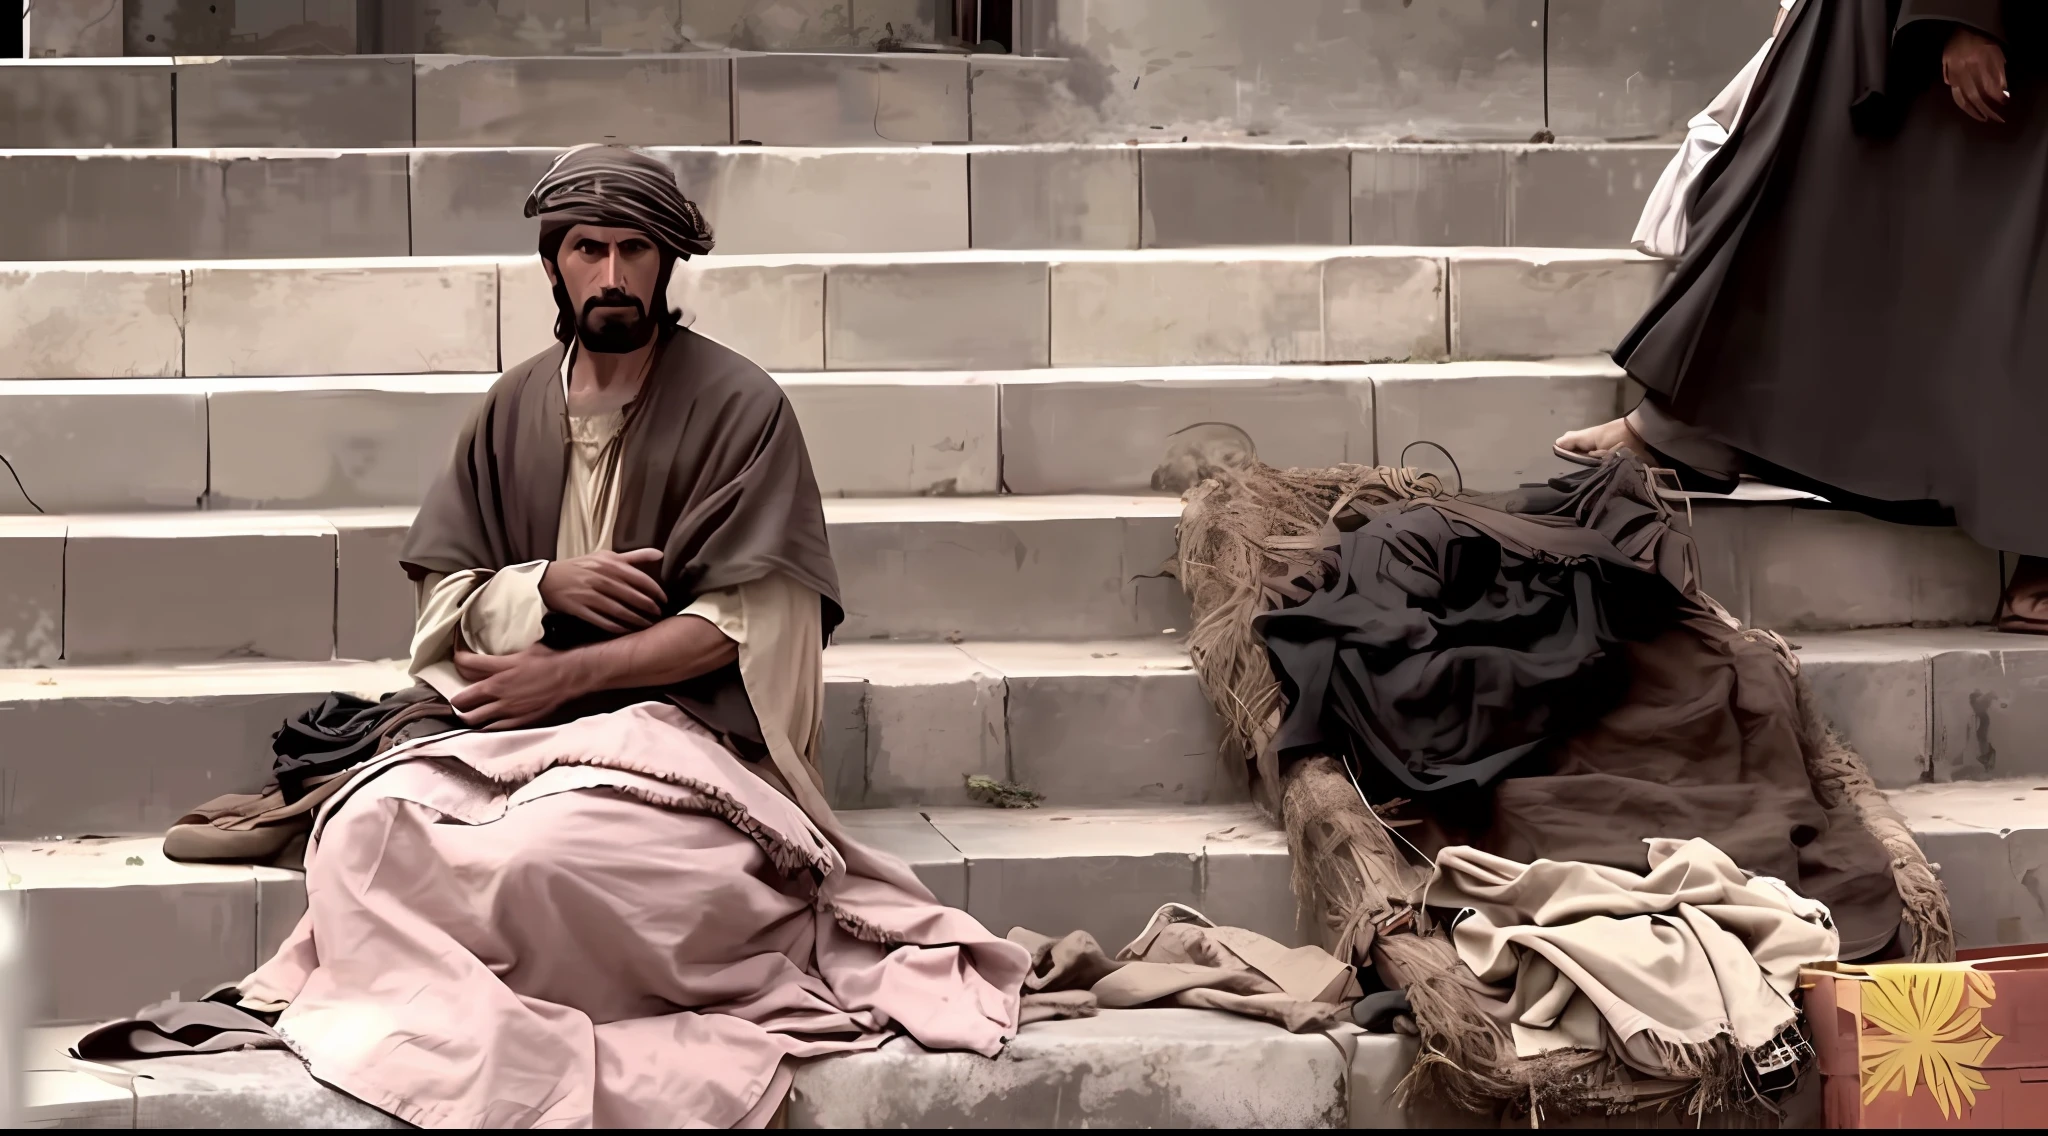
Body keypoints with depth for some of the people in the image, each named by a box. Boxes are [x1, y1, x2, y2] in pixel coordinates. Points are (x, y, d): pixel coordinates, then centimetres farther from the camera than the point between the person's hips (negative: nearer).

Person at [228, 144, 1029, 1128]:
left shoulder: (738, 408, -3)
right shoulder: (515, 408, 12)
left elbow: (734, 626, -9)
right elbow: (446, 594, 13)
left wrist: (566, 674, -14)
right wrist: (547, 586, -9)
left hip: (683, 725, -5)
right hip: (517, 723, 5)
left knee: (540, 850, -35)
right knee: (364, 825, -24)